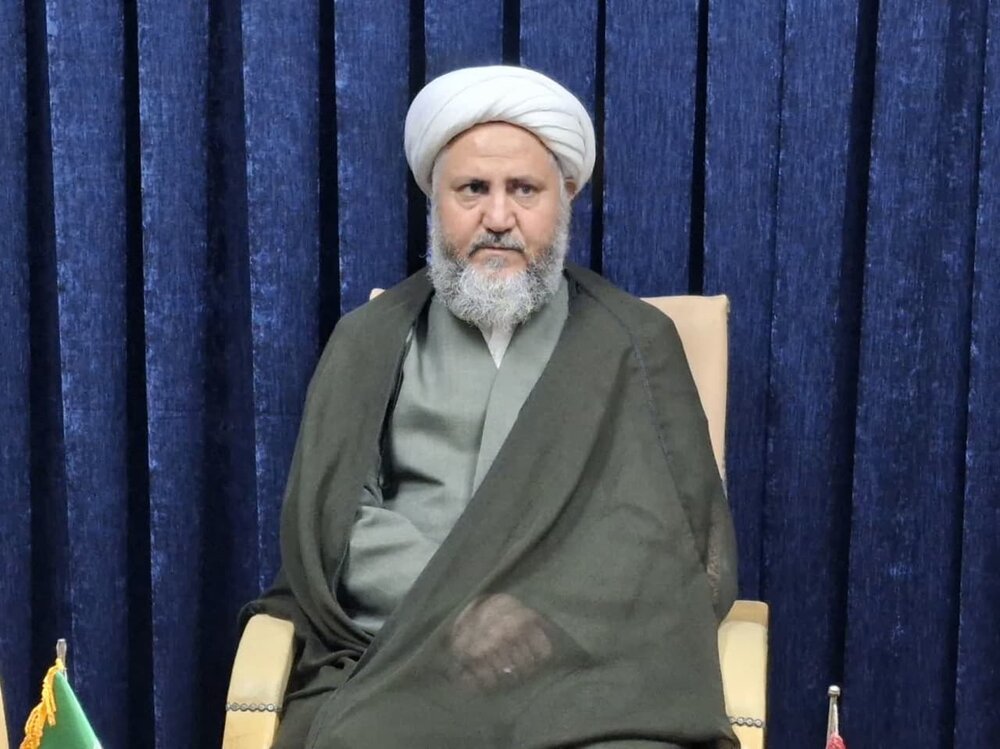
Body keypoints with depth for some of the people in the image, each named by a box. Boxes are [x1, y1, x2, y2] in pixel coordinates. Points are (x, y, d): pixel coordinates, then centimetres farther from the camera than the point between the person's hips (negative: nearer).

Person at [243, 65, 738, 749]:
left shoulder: (639, 341, 12)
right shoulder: (367, 343, 14)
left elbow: (687, 538, 5)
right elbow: (332, 527, 5)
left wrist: (552, 617, -12)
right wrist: (463, 609, -11)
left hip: (585, 665, 0)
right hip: (401, 665, 1)